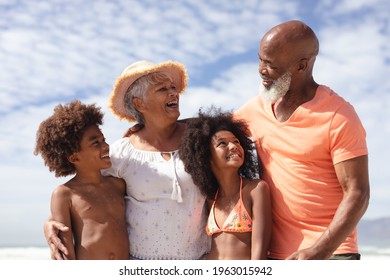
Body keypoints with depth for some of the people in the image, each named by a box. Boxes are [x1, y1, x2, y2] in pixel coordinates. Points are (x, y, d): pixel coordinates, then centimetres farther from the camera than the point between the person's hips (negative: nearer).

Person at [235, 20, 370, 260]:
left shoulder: (339, 117, -12)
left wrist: (319, 252, -23)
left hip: (330, 252, -5)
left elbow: (357, 194, -14)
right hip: (274, 253, 5)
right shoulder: (255, 109, 6)